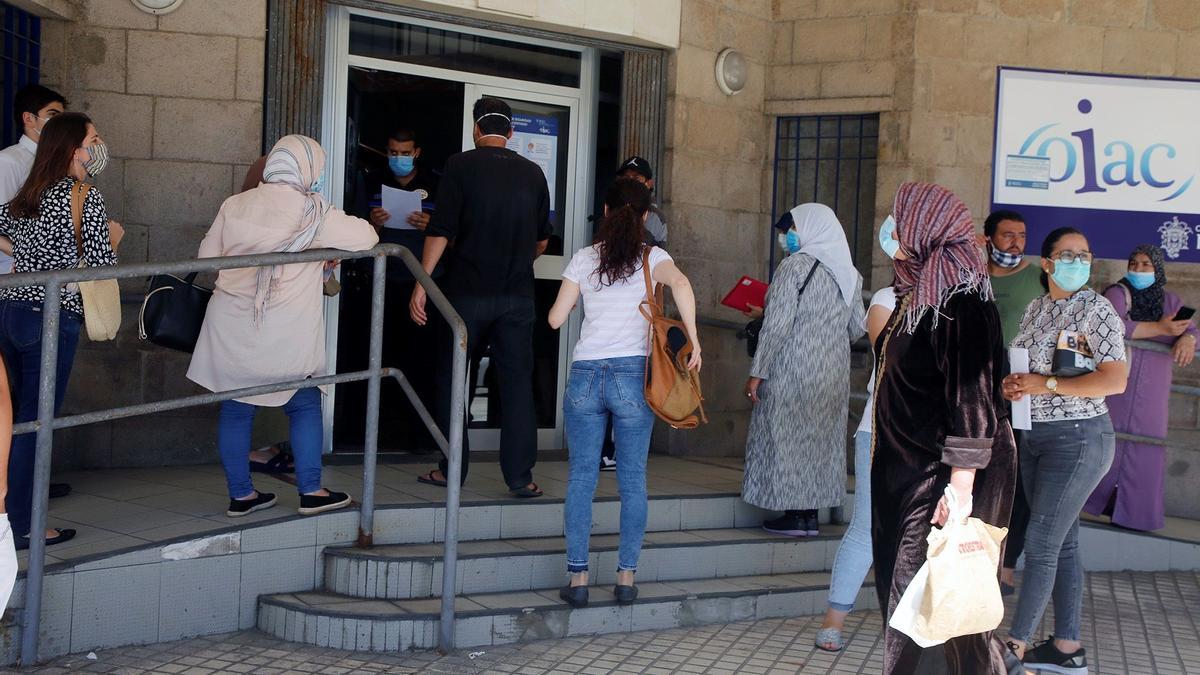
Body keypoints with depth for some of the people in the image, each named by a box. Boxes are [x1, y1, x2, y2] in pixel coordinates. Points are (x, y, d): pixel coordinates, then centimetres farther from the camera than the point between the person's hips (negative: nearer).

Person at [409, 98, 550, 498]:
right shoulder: (533, 173, 7)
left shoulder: (461, 166, -3)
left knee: (451, 379, 10)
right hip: (518, 296, 2)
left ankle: (452, 469, 13)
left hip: (467, 292, -2)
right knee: (517, 383, 6)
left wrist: (421, 284, -6)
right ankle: (520, 476, 3)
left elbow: (440, 232, -10)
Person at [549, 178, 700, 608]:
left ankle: (577, 577, 3)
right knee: (633, 480, 7)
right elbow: (680, 284, -20)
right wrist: (693, 339, -16)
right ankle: (626, 577, 7)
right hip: (633, 376, -1)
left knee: (581, 478, 6)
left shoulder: (583, 259, 7)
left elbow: (556, 319, 6)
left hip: (586, 375, 1)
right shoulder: (651, 257, 2)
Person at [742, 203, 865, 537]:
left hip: (794, 369, -7)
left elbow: (777, 324, -16)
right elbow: (857, 328, 12)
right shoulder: (849, 272, 8)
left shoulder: (795, 265, -12)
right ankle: (811, 513, 16)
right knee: (821, 435, 12)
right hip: (833, 372, 7)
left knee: (788, 435, 2)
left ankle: (794, 515, 3)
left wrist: (757, 372, -12)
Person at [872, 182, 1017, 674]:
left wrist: (959, 487, -26)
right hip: (906, 471, 10)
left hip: (944, 475, -10)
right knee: (900, 592, 13)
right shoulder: (918, 294, 11)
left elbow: (973, 403, -23)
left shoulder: (960, 303, -18)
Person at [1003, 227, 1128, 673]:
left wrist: (1046, 384, -20)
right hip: (1034, 436, 7)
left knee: (1041, 543, -6)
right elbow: (1020, 364, 19)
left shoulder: (1097, 309, -11)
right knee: (1062, 543, 10)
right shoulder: (1037, 309, 10)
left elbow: (1115, 381, -19)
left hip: (1077, 438, -7)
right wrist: (1010, 383, -5)